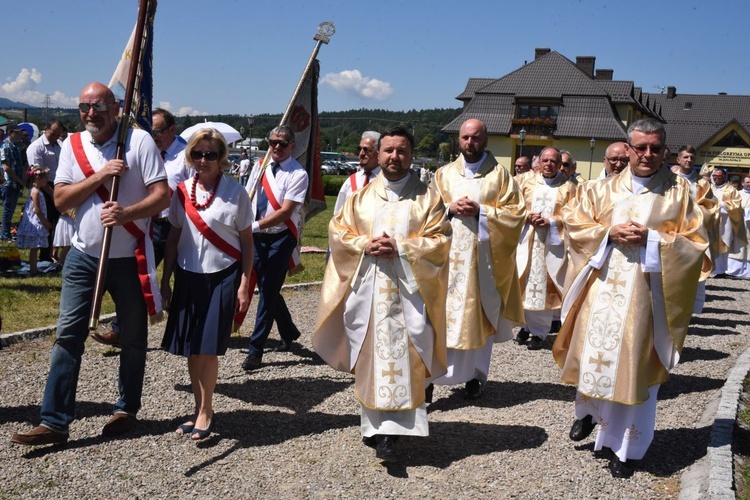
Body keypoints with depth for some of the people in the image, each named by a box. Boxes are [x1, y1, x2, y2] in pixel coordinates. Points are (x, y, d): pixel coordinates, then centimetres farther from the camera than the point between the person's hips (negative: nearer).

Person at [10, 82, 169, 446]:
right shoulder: (72, 145, 5)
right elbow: (60, 200, -2)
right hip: (83, 257, 3)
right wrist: (99, 176, -15)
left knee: (133, 338, 10)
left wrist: (126, 213, -28)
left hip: (129, 259, -3)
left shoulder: (139, 140, -8)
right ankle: (55, 421, 6)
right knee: (68, 335, 0)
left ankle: (127, 409, 27)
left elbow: (162, 196, -12)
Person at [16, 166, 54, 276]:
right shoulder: (35, 191, -15)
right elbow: (37, 210, -19)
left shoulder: (36, 191, 15)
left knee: (35, 248, 13)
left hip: (38, 223, 10)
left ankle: (33, 269, 18)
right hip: (35, 224, -10)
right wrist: (46, 222, -15)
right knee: (34, 248, -6)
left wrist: (45, 222, 19)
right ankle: (33, 270, -4)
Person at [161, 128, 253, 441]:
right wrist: (165, 280, 9)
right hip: (188, 276, 4)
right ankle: (200, 410, 21)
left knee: (208, 348, -4)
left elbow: (246, 242, -3)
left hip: (223, 277, -4)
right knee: (191, 348, 7)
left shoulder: (235, 192, -5)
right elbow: (174, 236, 11)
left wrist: (244, 285, -7)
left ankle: (205, 412, 11)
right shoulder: (182, 191, 5)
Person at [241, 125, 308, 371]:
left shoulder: (297, 174, -10)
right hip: (256, 237, 6)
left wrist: (255, 225, -21)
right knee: (267, 289, 14)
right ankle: (288, 333, 36)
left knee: (269, 292, -4)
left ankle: (255, 349, 3)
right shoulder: (260, 166, 7)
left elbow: (285, 212, -17)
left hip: (280, 238, -6)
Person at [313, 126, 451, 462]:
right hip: (366, 289, 3)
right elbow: (338, 232, 8)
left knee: (401, 357, -8)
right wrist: (366, 245, -10)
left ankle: (389, 432, -7)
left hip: (408, 291, -2)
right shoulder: (361, 195, 13)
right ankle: (373, 425, 17)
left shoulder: (427, 197, 5)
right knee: (370, 357, 6)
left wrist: (399, 248, -14)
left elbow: (439, 240, -2)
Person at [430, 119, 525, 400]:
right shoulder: (444, 174, 12)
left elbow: (516, 211, -1)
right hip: (447, 255, 1)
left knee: (480, 316, 4)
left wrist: (480, 211, -13)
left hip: (483, 256, -1)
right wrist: (450, 208, -11)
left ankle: (475, 375, 15)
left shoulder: (499, 175, 5)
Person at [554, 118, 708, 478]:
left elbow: (695, 242, -1)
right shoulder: (604, 189, 8)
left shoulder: (679, 192, 3)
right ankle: (588, 411, 36)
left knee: (634, 366, 1)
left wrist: (651, 238, -14)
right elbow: (575, 226, 5)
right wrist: (609, 232, -12)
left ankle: (624, 448, 16)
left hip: (646, 294, -1)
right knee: (594, 357, 4)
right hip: (603, 289, 2)